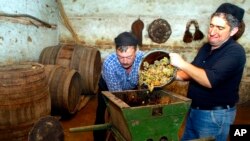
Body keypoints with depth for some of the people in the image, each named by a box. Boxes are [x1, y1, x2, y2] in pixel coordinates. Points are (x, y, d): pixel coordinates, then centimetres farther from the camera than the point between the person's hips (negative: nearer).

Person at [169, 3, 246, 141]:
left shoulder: (235, 52, -20)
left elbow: (210, 80, -31)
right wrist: (173, 75, -3)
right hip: (194, 109, 8)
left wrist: (182, 64, -27)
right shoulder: (206, 47, 5)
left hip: (215, 114, -8)